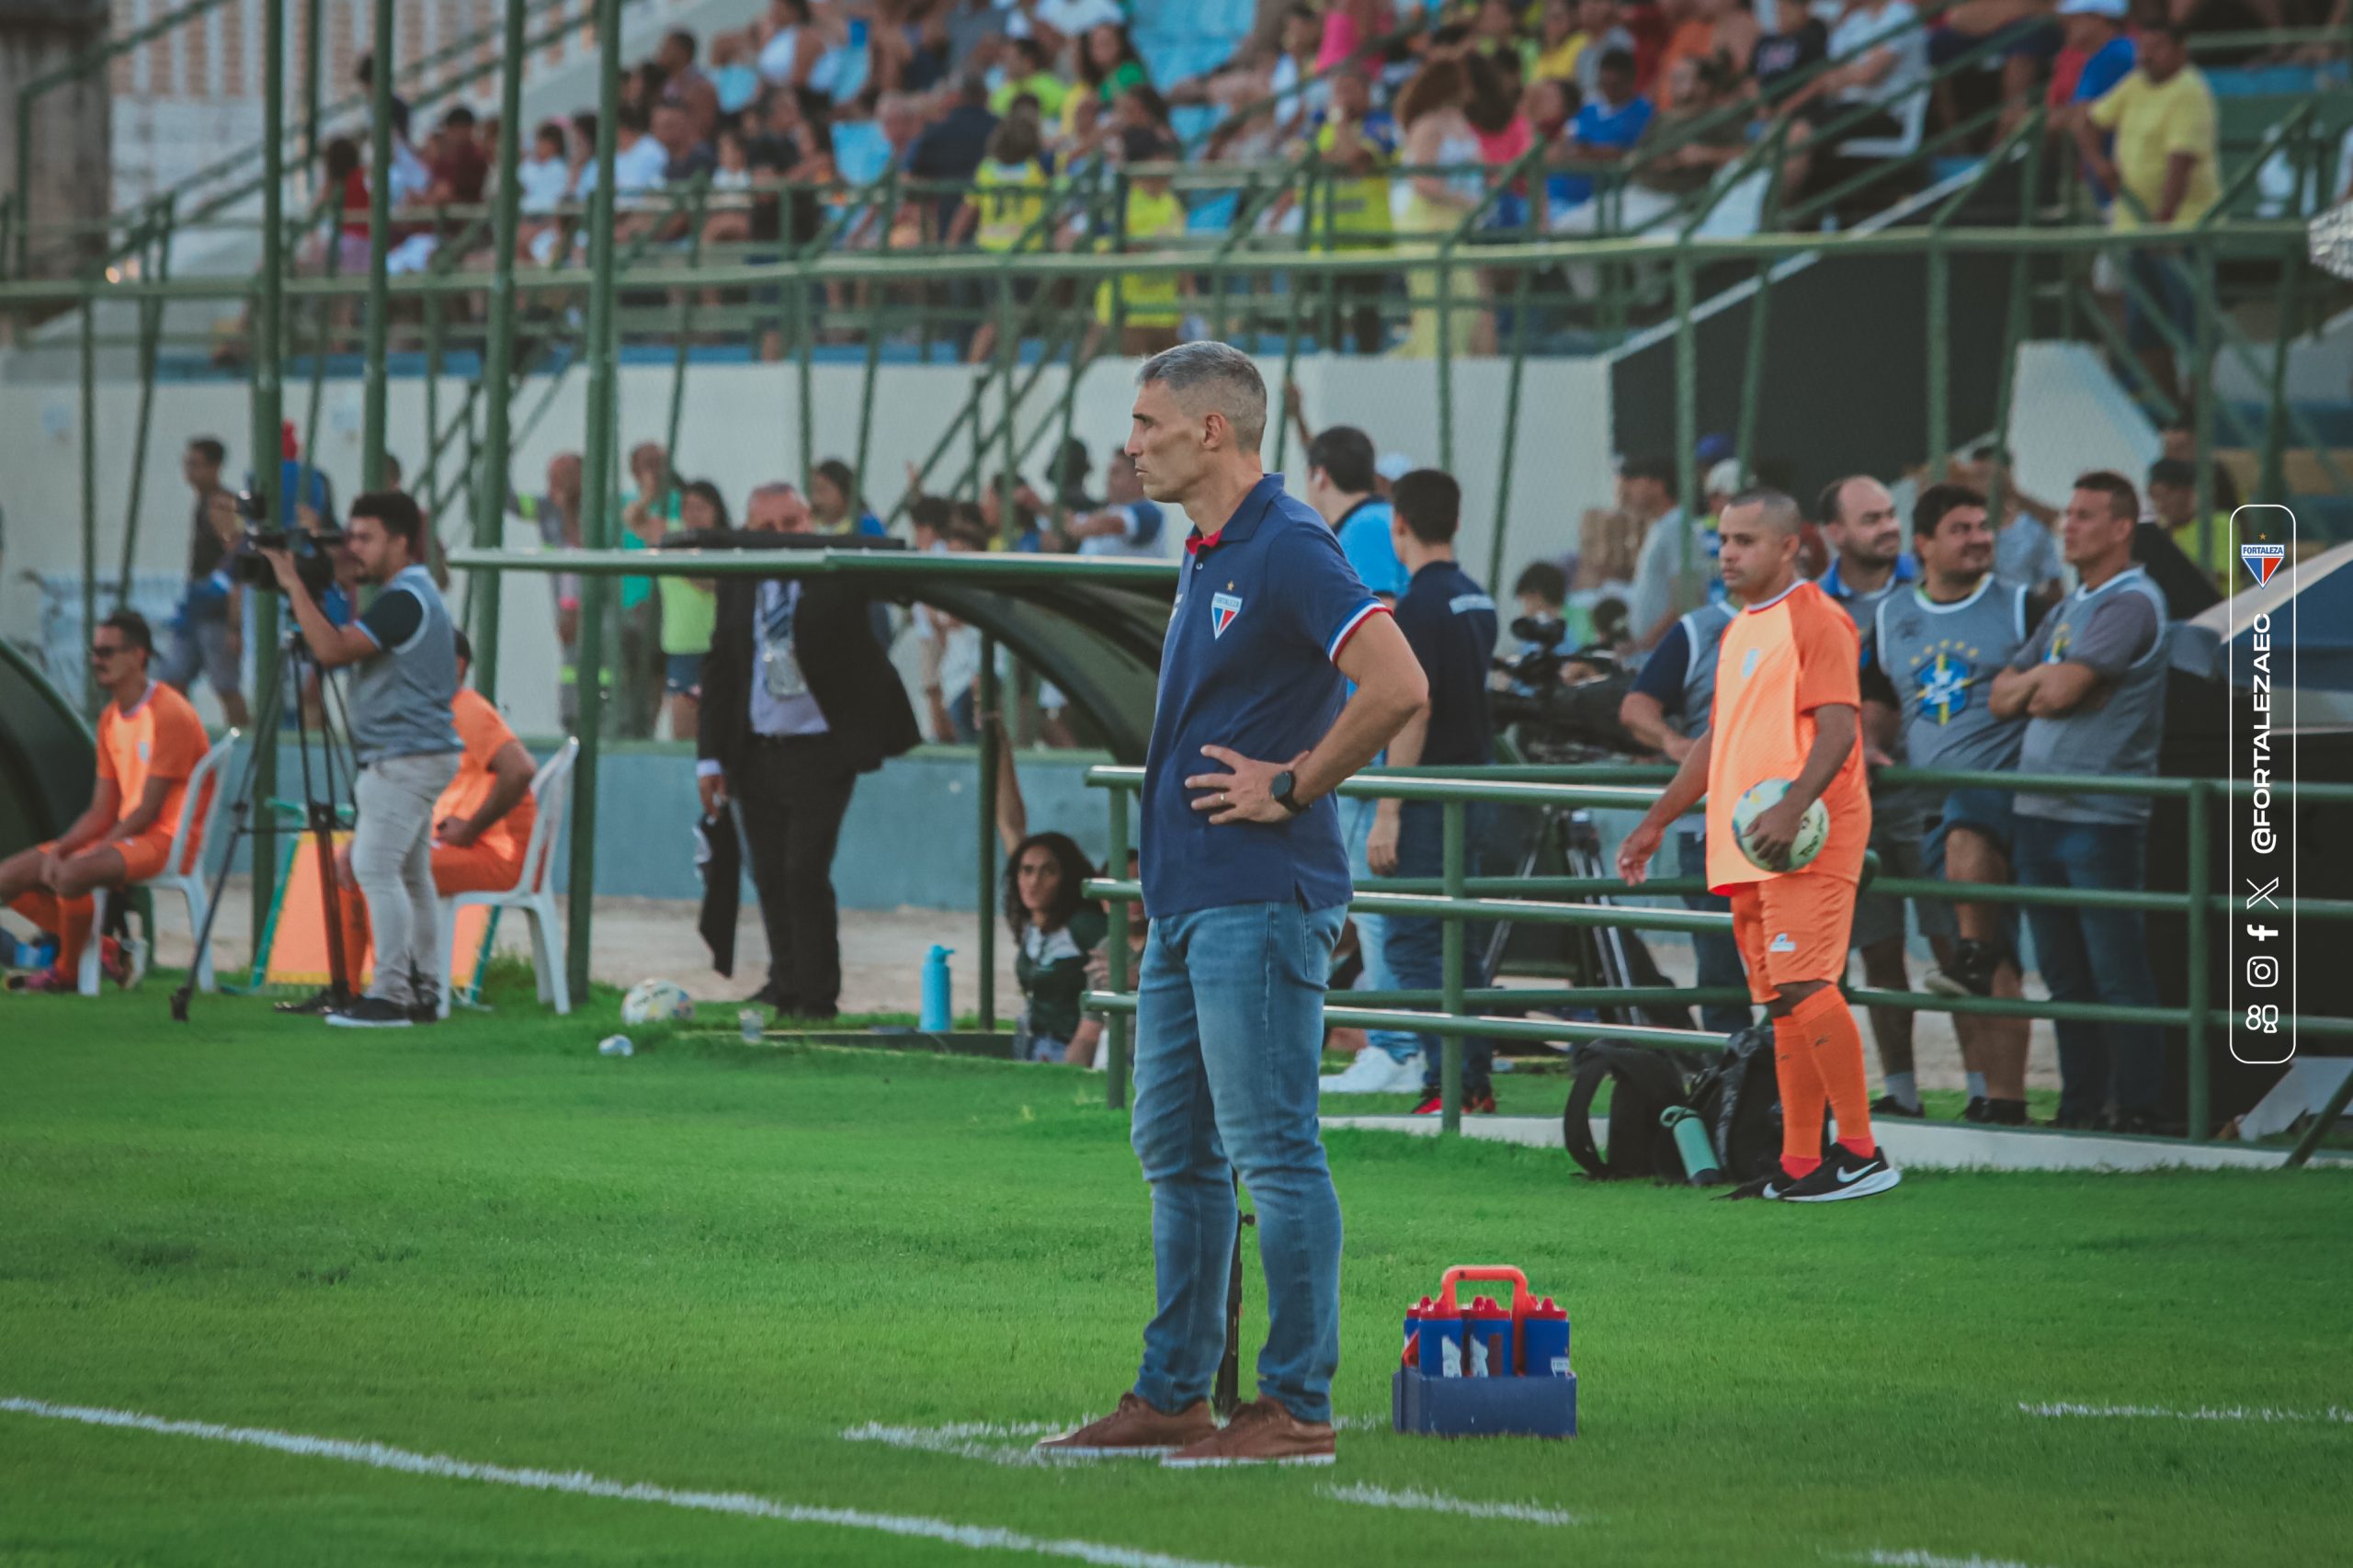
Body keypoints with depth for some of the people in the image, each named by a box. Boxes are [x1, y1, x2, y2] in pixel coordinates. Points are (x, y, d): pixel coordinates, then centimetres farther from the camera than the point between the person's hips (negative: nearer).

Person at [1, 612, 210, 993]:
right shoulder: (110, 718, 13)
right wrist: (58, 848, -6)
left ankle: (67, 971, -11)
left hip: (167, 843, -9)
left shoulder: (170, 715, -14)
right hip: (124, 836, 9)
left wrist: (86, 852, -17)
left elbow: (148, 811, -17)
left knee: (71, 874, -35)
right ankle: (105, 947, -2)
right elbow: (101, 814, 12)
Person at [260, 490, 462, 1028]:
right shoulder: (416, 596, 18)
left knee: (375, 866, -15)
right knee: (410, 873, 12)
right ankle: (424, 991, 15)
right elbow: (342, 649, 26)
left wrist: (294, 585, -19)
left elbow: (333, 650, -24)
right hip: (414, 756, 11)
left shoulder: (404, 600, -16)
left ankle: (391, 994, -19)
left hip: (407, 758, -11)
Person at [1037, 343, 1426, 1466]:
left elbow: (1398, 687, -25)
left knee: (1273, 1150, -7)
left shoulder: (1287, 549, -14)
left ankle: (1298, 1406, -4)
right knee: (1175, 1150, 13)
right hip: (1185, 898, 10)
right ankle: (1172, 1394, 20)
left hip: (1257, 898, -10)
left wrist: (1291, 789, -17)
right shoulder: (1209, 555, 16)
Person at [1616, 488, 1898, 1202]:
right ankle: (1799, 1164, 7)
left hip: (1804, 843, -9)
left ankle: (1861, 1153, -14)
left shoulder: (1816, 621, -7)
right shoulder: (1737, 633, 21)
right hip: (1746, 849, 9)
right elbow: (1717, 739, 29)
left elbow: (1838, 730, -16)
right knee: (1781, 1004, 7)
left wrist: (1791, 809, -28)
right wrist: (1656, 822, 28)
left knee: (1805, 984, -16)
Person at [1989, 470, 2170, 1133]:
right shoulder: (2067, 609, 19)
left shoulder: (2131, 603, -9)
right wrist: (2043, 680, -3)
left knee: (2118, 974, -6)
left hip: (2101, 817, -9)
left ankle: (2137, 1110, -4)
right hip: (2039, 808, 9)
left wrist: (2034, 683, 3)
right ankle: (2081, 1107, 16)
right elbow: (2003, 696, 17)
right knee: (2065, 976, 11)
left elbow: (2063, 691, -19)